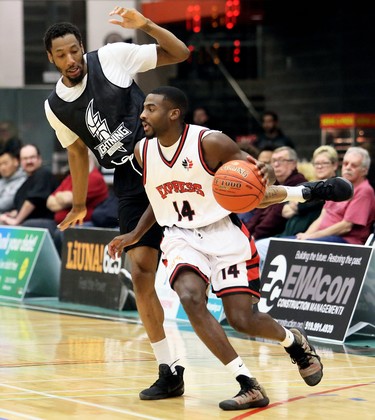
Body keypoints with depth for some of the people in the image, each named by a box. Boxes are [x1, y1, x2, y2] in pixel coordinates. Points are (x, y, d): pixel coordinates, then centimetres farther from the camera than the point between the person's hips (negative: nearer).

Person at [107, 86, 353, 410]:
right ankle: (248, 385, -20)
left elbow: (258, 173, -9)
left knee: (241, 319, -8)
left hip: (224, 234, -3)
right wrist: (135, 235, 11)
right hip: (182, 238, 3)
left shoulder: (210, 142, -17)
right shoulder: (143, 151, -2)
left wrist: (264, 175, -33)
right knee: (190, 299, -26)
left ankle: (293, 340, 29)